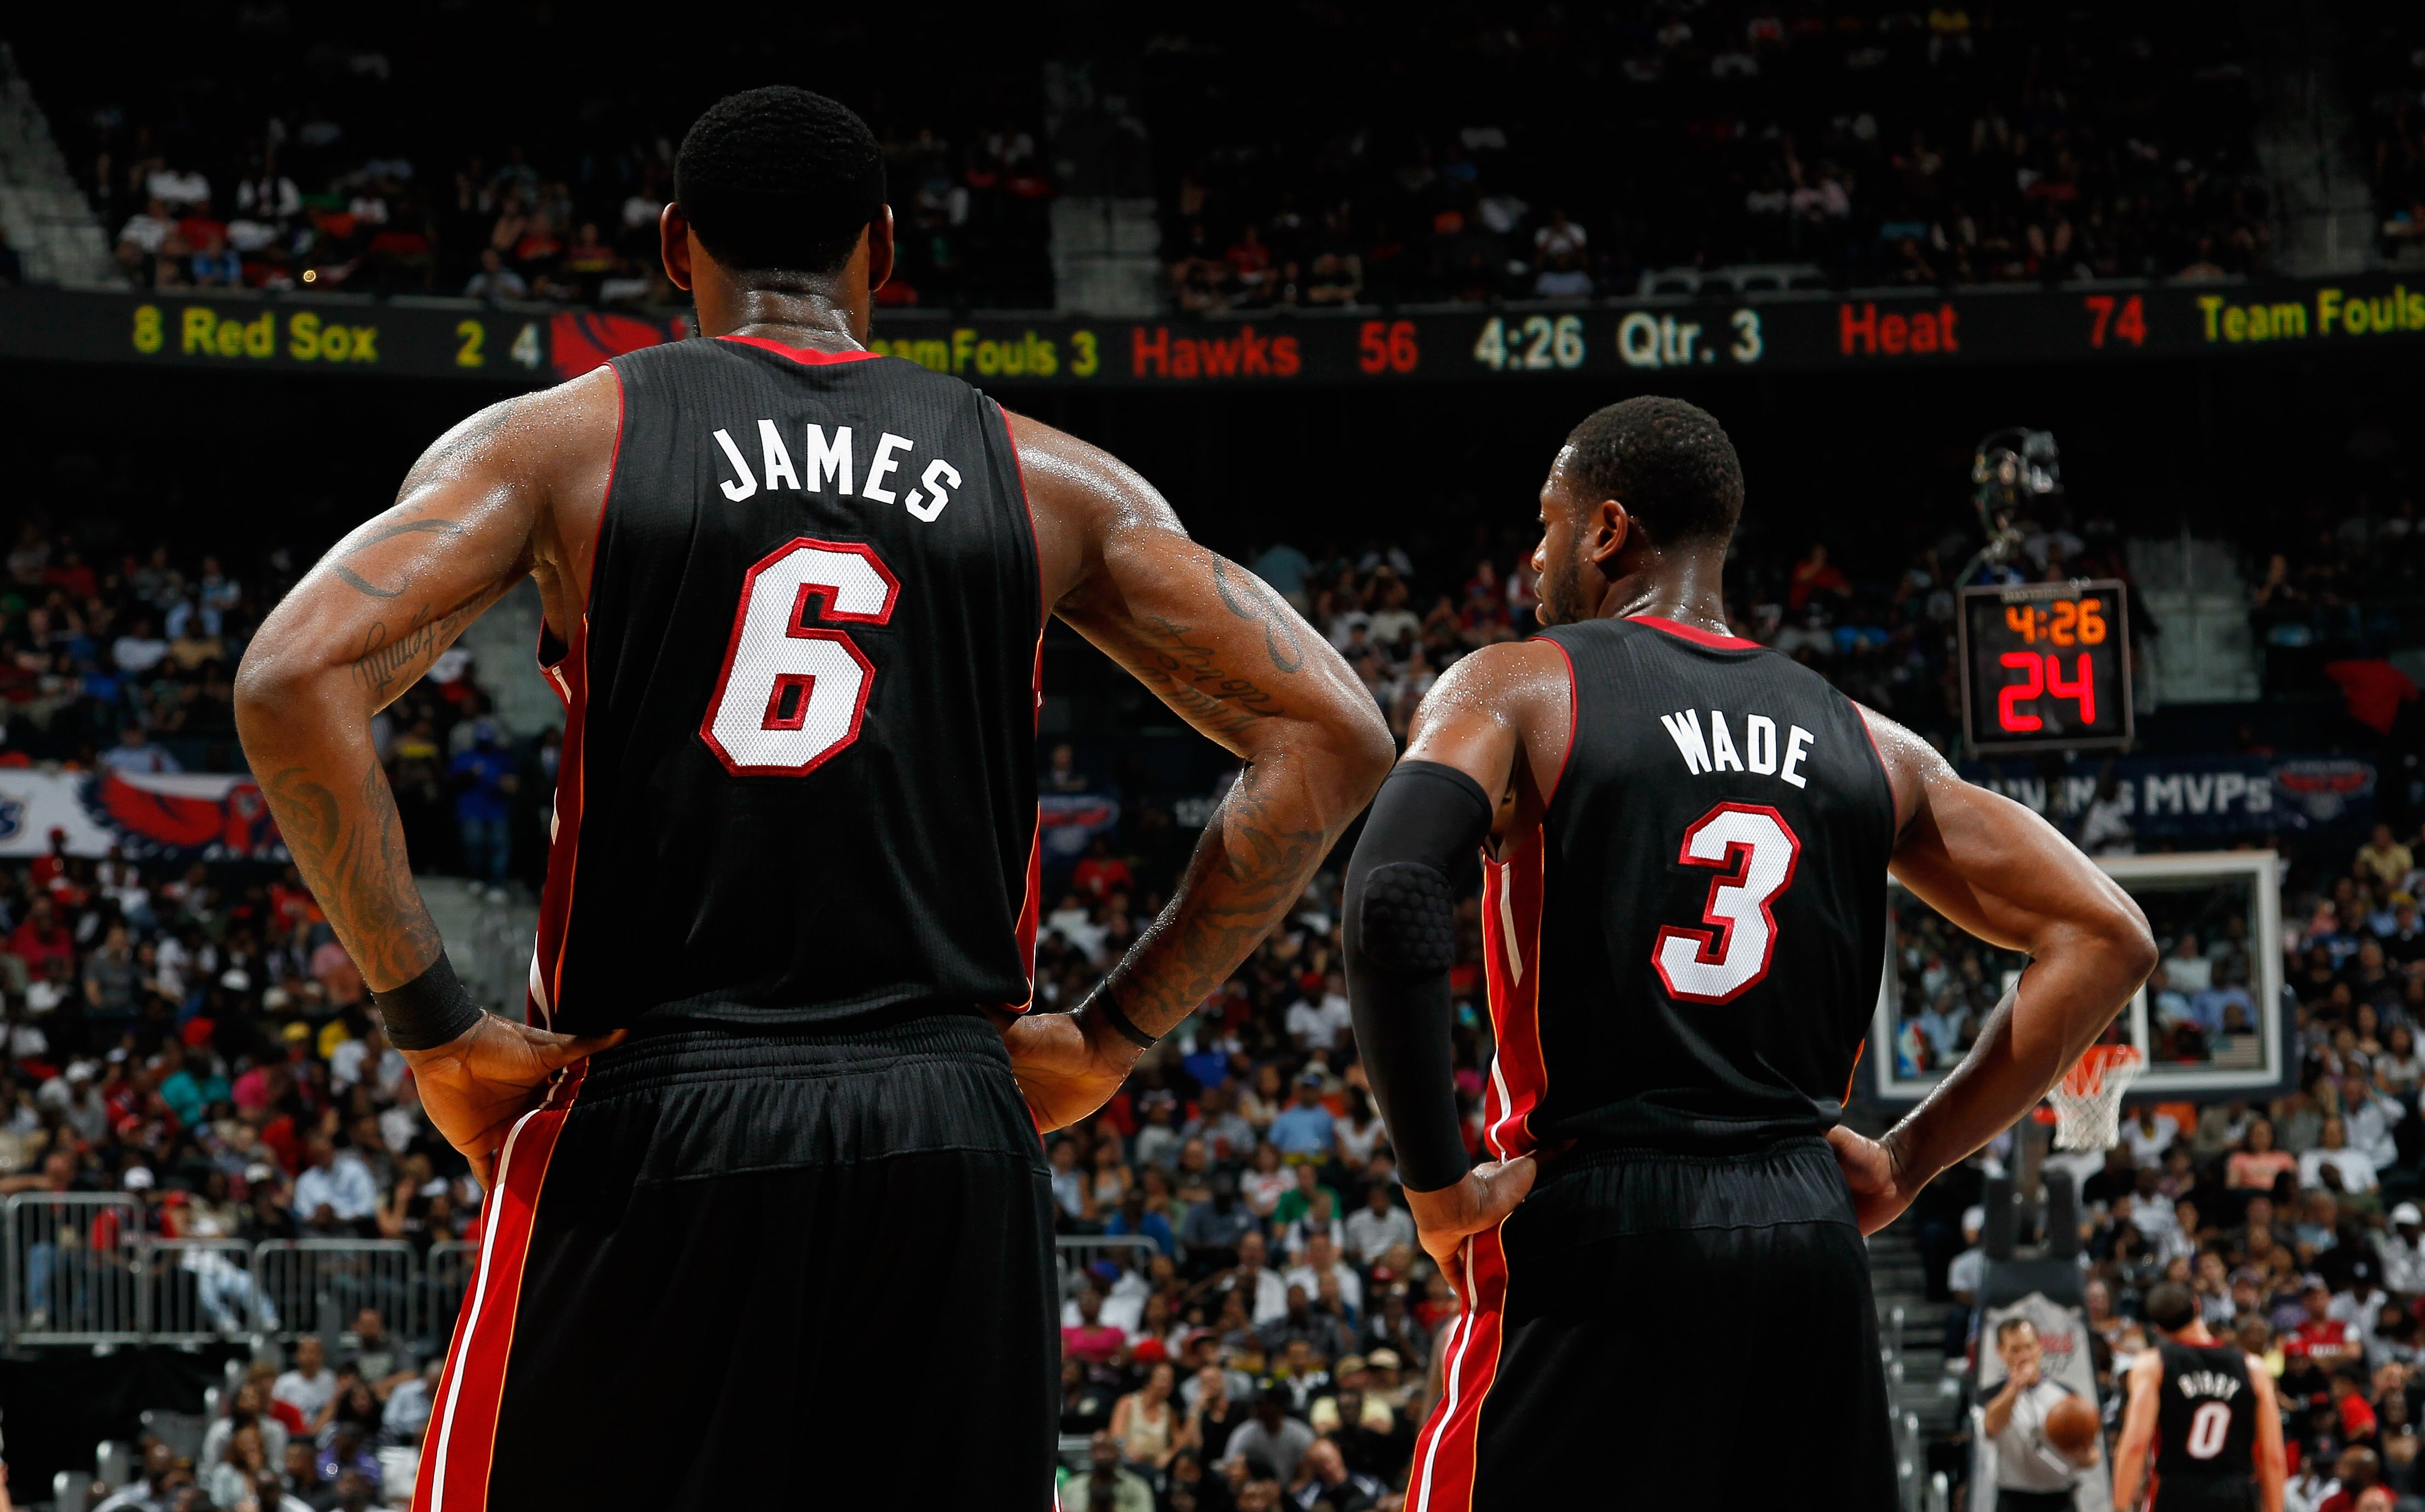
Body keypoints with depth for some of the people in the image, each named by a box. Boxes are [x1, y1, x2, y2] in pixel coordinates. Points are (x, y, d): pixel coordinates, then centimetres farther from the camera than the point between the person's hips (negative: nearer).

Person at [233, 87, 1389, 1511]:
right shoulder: (1043, 478, 10)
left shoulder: (557, 438, 5)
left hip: (654, 1130, -2)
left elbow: (294, 680, -10)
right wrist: (1110, 1037, 8)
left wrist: (435, 1025, -4)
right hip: (954, 1143, 2)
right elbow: (1331, 738, 5)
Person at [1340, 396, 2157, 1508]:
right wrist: (1908, 1162, 12)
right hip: (1808, 1242, 4)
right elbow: (2105, 939, 11)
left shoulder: (1516, 689, 0)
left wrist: (1438, 1185, -10)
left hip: (1589, 1231, -4)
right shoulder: (1866, 746, 14)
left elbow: (1393, 903, -18)